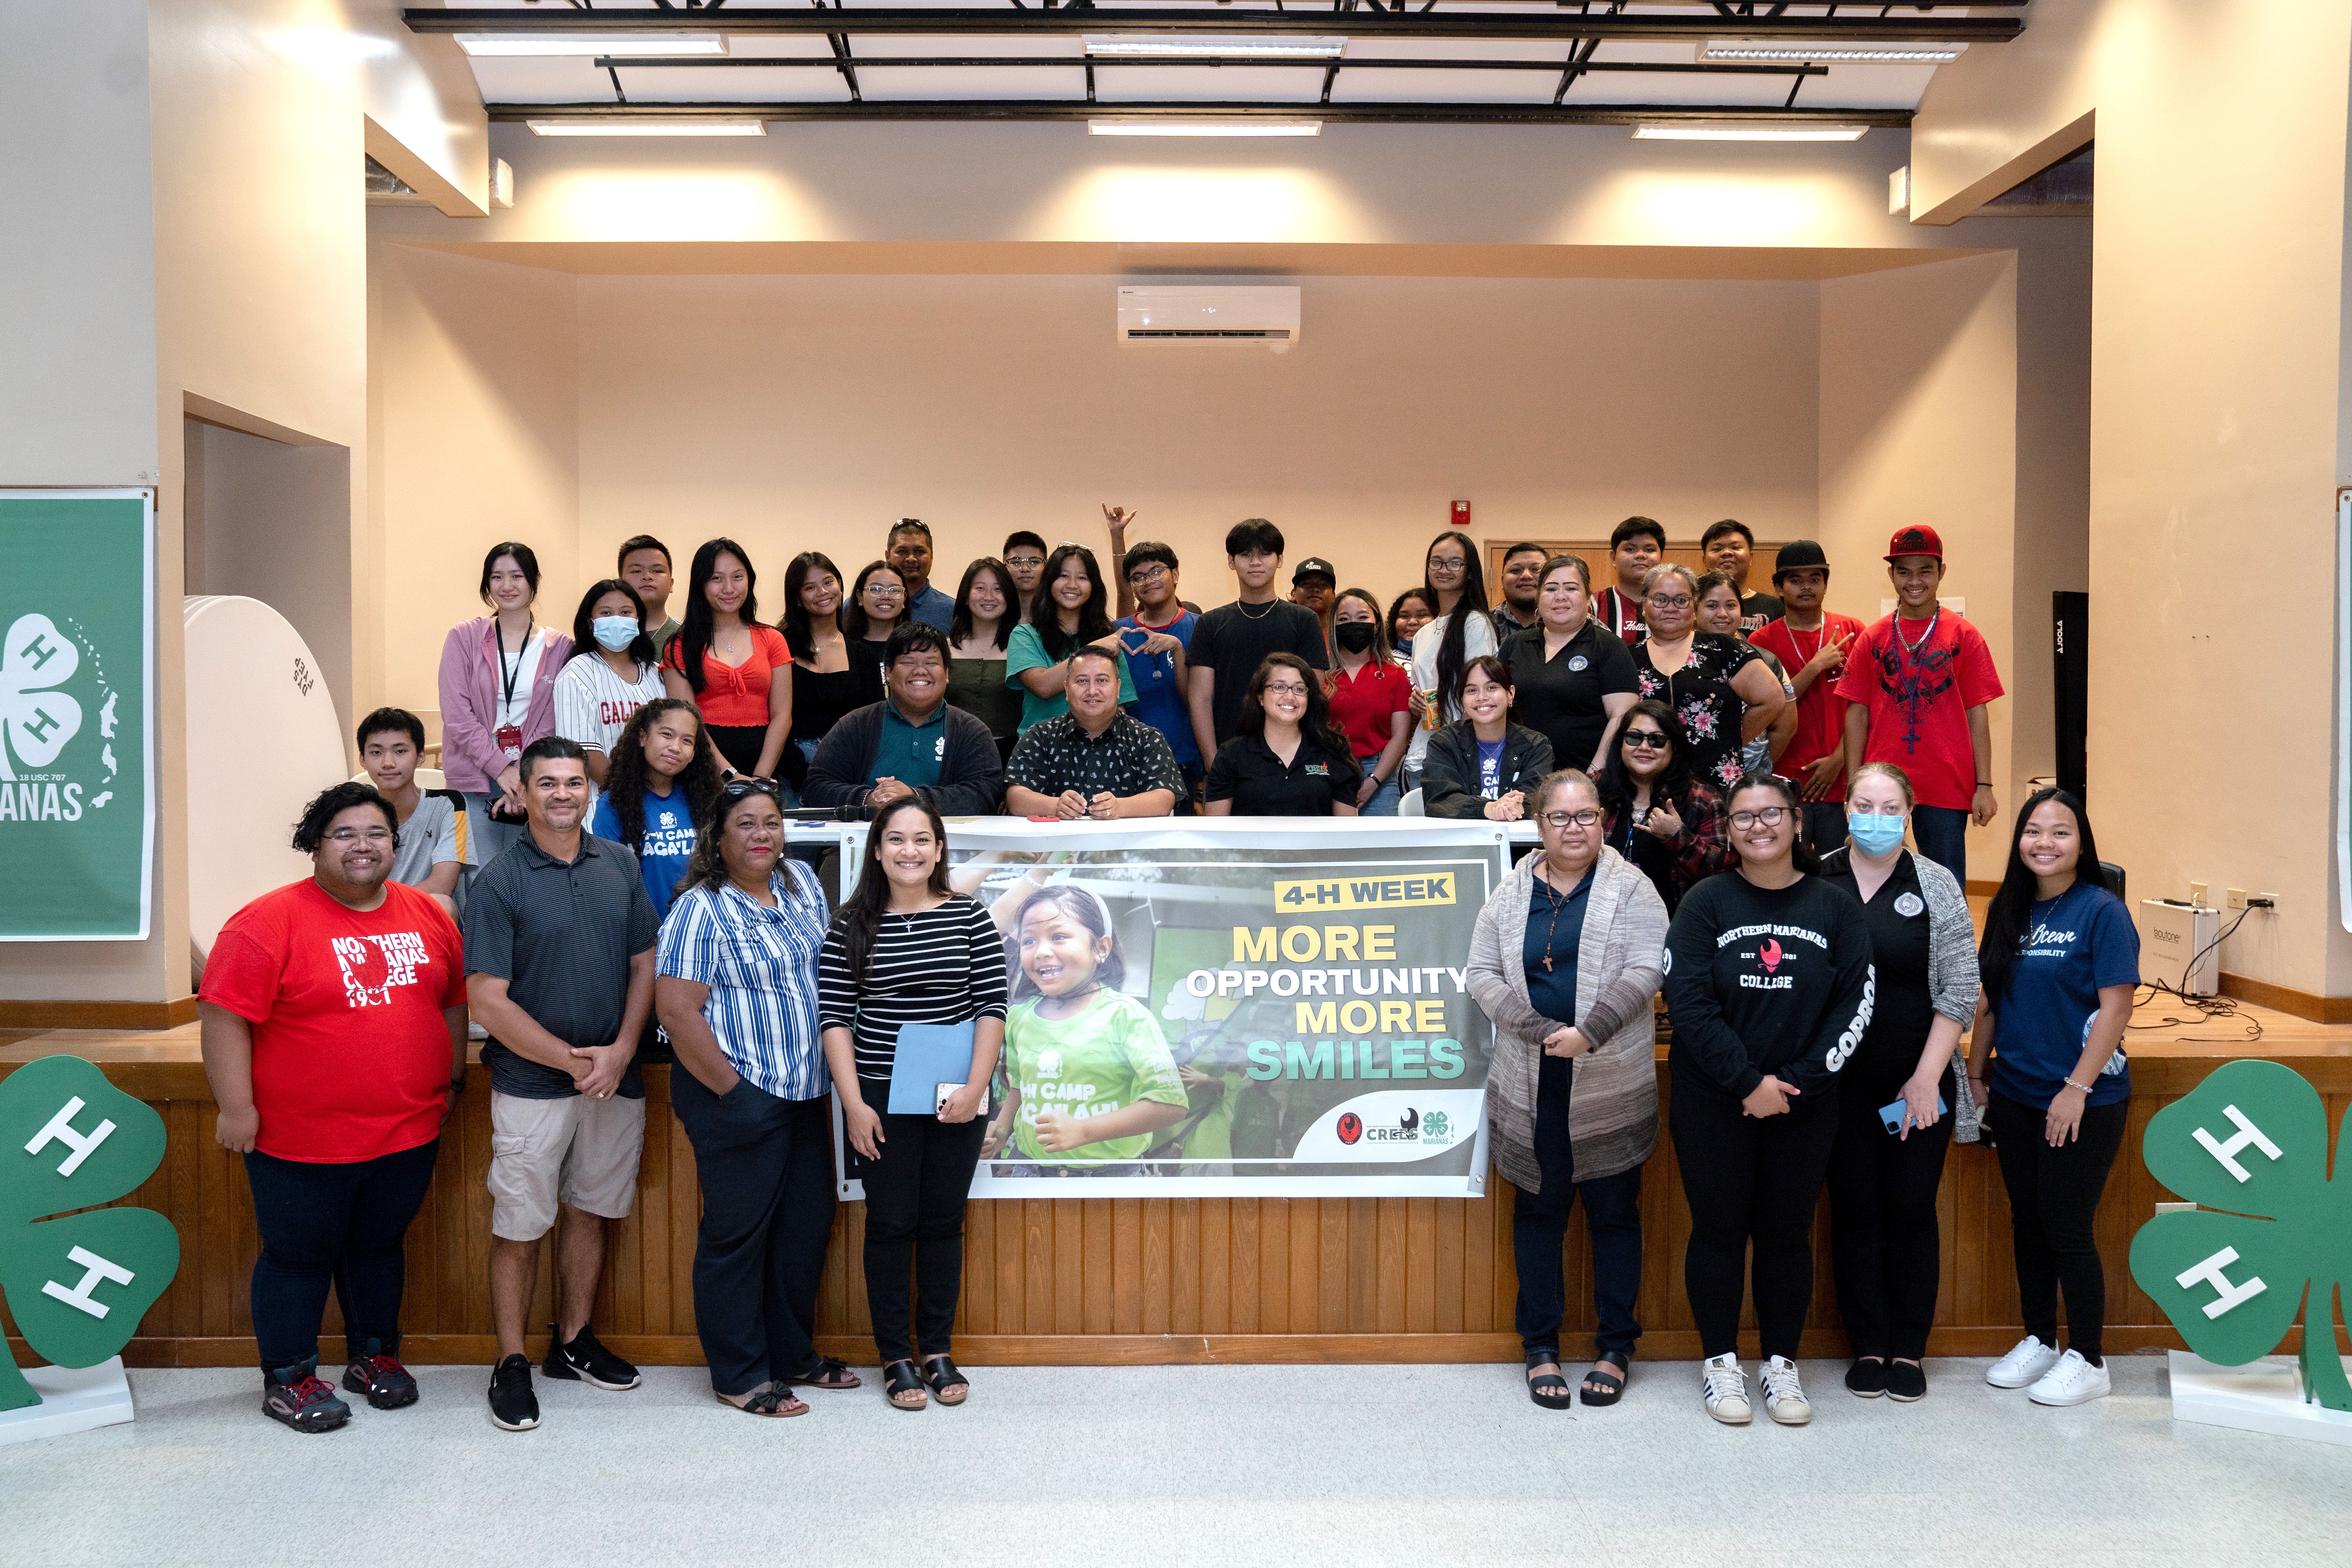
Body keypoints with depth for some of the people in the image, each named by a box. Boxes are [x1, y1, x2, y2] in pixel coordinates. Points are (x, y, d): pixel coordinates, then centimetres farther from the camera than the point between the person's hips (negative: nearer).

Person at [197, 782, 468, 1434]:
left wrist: (454, 1079, 15)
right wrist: (236, 1108, -16)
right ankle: (287, 1379, 25)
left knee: (379, 1245, 19)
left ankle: (373, 1355, 36)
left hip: (409, 1131, 5)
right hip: (303, 1140, -5)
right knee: (299, 1255, 9)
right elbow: (225, 1017, -15)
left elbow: (454, 1000, 15)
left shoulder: (427, 916, 5)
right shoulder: (271, 921, -13)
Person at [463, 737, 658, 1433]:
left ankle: (572, 1342, 31)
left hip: (614, 1079, 5)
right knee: (519, 1229, 3)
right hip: (531, 1084, -4)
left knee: (589, 1212, 16)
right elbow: (487, 1000, -12)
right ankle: (511, 1363, 17)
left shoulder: (619, 865, 5)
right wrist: (573, 1062, -14)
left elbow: (644, 964, 8)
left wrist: (619, 1051, -6)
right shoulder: (499, 881, -9)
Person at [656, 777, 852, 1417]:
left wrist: (833, 1069, 12)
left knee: (809, 1222, 14)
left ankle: (794, 1355, 30)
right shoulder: (702, 909, -13)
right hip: (740, 1097, -7)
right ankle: (739, 1376, 15)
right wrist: (734, 1093, -16)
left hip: (804, 1093, 8)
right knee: (738, 1233, 3)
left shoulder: (801, 883, 9)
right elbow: (677, 1012, -17)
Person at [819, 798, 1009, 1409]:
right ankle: (896, 1357, 17)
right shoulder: (852, 927, -1)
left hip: (956, 1100, 1)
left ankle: (938, 1350, 23)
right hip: (880, 1100, -1)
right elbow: (834, 1017, -3)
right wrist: (854, 1104, -9)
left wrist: (976, 1087, -11)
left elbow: (992, 1007, -2)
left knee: (944, 1222, 10)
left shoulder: (970, 918, 0)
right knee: (890, 1225, 6)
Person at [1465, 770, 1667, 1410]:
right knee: (1538, 1209, 9)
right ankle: (1541, 1346, 21)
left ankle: (1616, 1347, 20)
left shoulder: (1630, 889, -1)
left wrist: (1589, 1033, -22)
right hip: (1533, 1087, 2)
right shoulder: (1511, 894, 7)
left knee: (1614, 1212, 7)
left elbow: (1643, 973, -10)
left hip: (1611, 1086, -2)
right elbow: (1483, 975, 1)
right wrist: (1541, 1032, -13)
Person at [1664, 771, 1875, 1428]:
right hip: (1713, 1101, -1)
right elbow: (1688, 1001, -10)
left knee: (1787, 1233, 9)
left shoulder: (1834, 908, 1)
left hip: (1803, 1103, 1)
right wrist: (1748, 1081, -15)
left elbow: (1855, 1004, -2)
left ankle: (1781, 1364, 22)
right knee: (1719, 1230, 6)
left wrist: (1797, 1080, -11)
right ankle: (1720, 1362, 19)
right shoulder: (1706, 904, -3)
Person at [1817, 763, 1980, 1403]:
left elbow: (1958, 991, 0)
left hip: (1917, 1083, 0)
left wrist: (1927, 1077, -7)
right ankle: (1869, 1345, 18)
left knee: (1912, 1209, 4)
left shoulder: (1937, 886, 1)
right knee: (1855, 1209, 6)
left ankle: (1910, 1349, 17)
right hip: (1841, 1082, 0)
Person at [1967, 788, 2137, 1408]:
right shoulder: (2008, 910, 7)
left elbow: (2116, 1007, -15)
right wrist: (1975, 1075, 11)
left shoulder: (2102, 911, -11)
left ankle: (2087, 1360, 15)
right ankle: (2038, 1341, 28)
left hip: (2084, 1102, -6)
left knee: (2068, 1229, 0)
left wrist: (2078, 1088, -18)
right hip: (2017, 1097, 6)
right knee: (2027, 1221, 14)